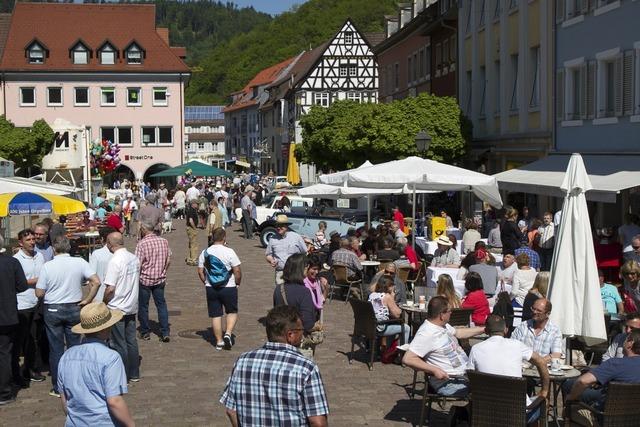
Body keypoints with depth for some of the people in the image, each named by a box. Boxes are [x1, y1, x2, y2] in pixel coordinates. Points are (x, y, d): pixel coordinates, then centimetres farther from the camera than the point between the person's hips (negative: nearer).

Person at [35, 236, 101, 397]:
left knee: (56, 349, 8)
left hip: (52, 310, -1)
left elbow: (39, 293, -7)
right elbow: (96, 282, -13)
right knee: (74, 347, 12)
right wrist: (87, 300, -3)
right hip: (74, 309, 1)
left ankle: (58, 388, 14)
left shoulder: (47, 266, -10)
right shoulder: (79, 262, -7)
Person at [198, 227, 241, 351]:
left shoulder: (204, 253, 1)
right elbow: (237, 270, -12)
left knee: (215, 315, 10)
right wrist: (237, 283, 3)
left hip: (211, 289, 3)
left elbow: (200, 271, 4)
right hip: (228, 288, -3)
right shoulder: (229, 252, -11)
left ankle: (219, 341, 14)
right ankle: (228, 333, -5)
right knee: (232, 312, 14)